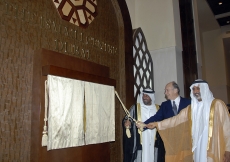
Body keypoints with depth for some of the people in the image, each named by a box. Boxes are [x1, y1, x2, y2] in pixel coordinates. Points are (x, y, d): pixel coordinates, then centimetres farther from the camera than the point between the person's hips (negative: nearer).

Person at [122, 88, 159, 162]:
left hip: (153, 142, 2)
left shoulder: (157, 109, 7)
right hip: (140, 142, -2)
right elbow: (127, 120, -4)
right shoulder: (135, 108, 1)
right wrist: (127, 123, -25)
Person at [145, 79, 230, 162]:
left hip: (215, 150, -4)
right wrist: (157, 124, 5)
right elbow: (176, 119, 10)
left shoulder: (217, 104, -4)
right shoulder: (191, 108, 10)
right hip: (198, 149, 4)